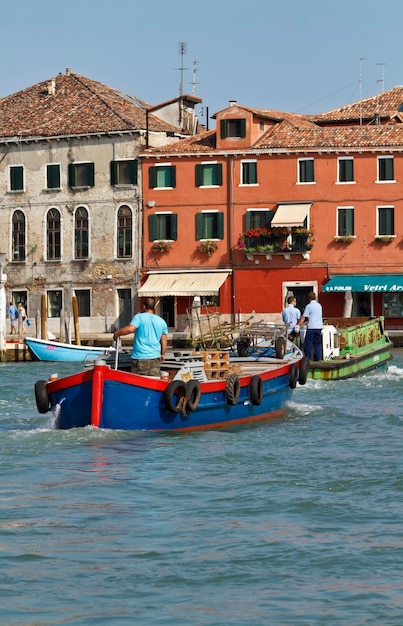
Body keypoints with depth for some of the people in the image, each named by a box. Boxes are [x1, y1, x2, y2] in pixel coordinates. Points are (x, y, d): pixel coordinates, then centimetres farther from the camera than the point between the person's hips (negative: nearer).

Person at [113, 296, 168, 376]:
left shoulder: (139, 317, -6)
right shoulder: (162, 321, 11)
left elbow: (130, 329, -20)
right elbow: (164, 341, 13)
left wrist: (117, 333, -4)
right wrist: (162, 354, 26)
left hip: (140, 357, -4)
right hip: (155, 357, 4)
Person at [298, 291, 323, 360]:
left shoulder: (309, 306, -7)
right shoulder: (319, 305, 12)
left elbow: (303, 318, -9)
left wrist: (298, 325, -7)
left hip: (311, 327, -6)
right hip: (319, 326, 6)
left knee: (308, 342, 0)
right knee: (318, 343, 11)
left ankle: (307, 357, -1)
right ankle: (319, 357, 8)